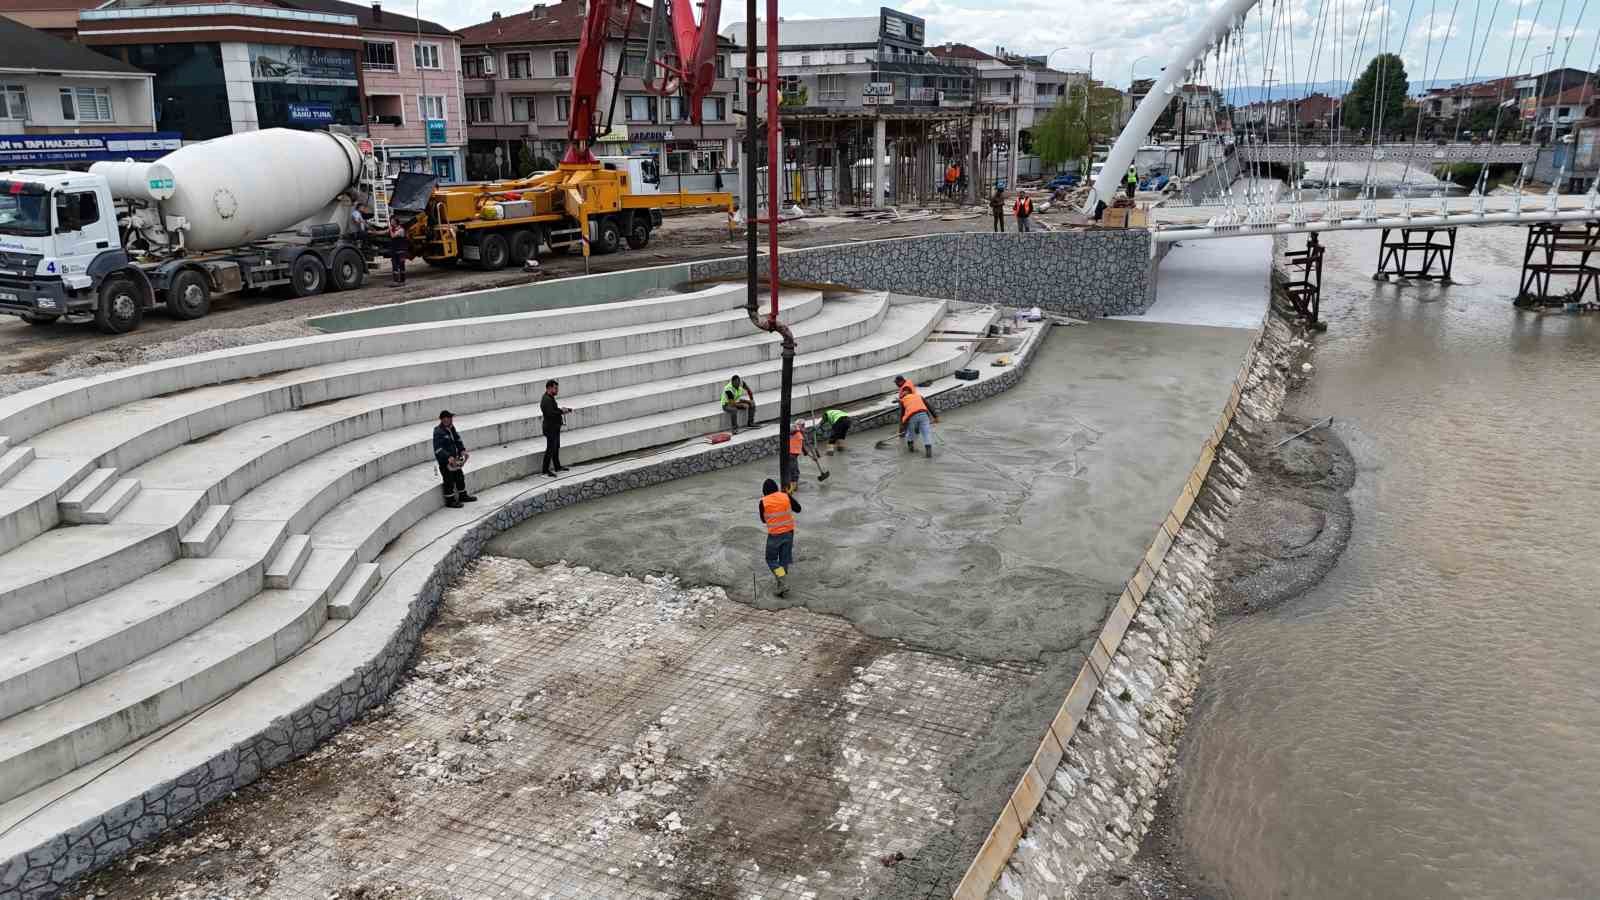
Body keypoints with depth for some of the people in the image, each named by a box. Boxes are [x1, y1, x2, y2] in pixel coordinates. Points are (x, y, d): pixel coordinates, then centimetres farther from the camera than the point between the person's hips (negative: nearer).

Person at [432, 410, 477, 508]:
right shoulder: (438, 432, -22)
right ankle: (449, 500, 11)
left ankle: (463, 495, 36)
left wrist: (462, 450, 1)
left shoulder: (451, 428, 5)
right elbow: (438, 449, -27)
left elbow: (457, 440, 16)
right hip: (444, 461, -9)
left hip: (454, 459, 9)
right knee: (449, 481, -1)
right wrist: (448, 457, -36)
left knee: (460, 477, 20)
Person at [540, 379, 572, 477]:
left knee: (556, 447, 19)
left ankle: (557, 466, 31)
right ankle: (545, 470, 0)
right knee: (550, 449, -6)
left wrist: (562, 410, 5)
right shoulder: (546, 400, -21)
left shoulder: (550, 398, 13)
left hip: (555, 427, 11)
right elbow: (550, 413, -30)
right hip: (550, 428, -11)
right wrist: (561, 411, -20)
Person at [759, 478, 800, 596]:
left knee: (771, 559, 12)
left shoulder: (763, 502, -11)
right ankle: (782, 586, 19)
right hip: (788, 532, 3)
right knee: (784, 560, 15)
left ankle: (783, 582, -6)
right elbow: (798, 509, 8)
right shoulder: (786, 496, -6)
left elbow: (763, 520, 2)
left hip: (774, 535, -3)